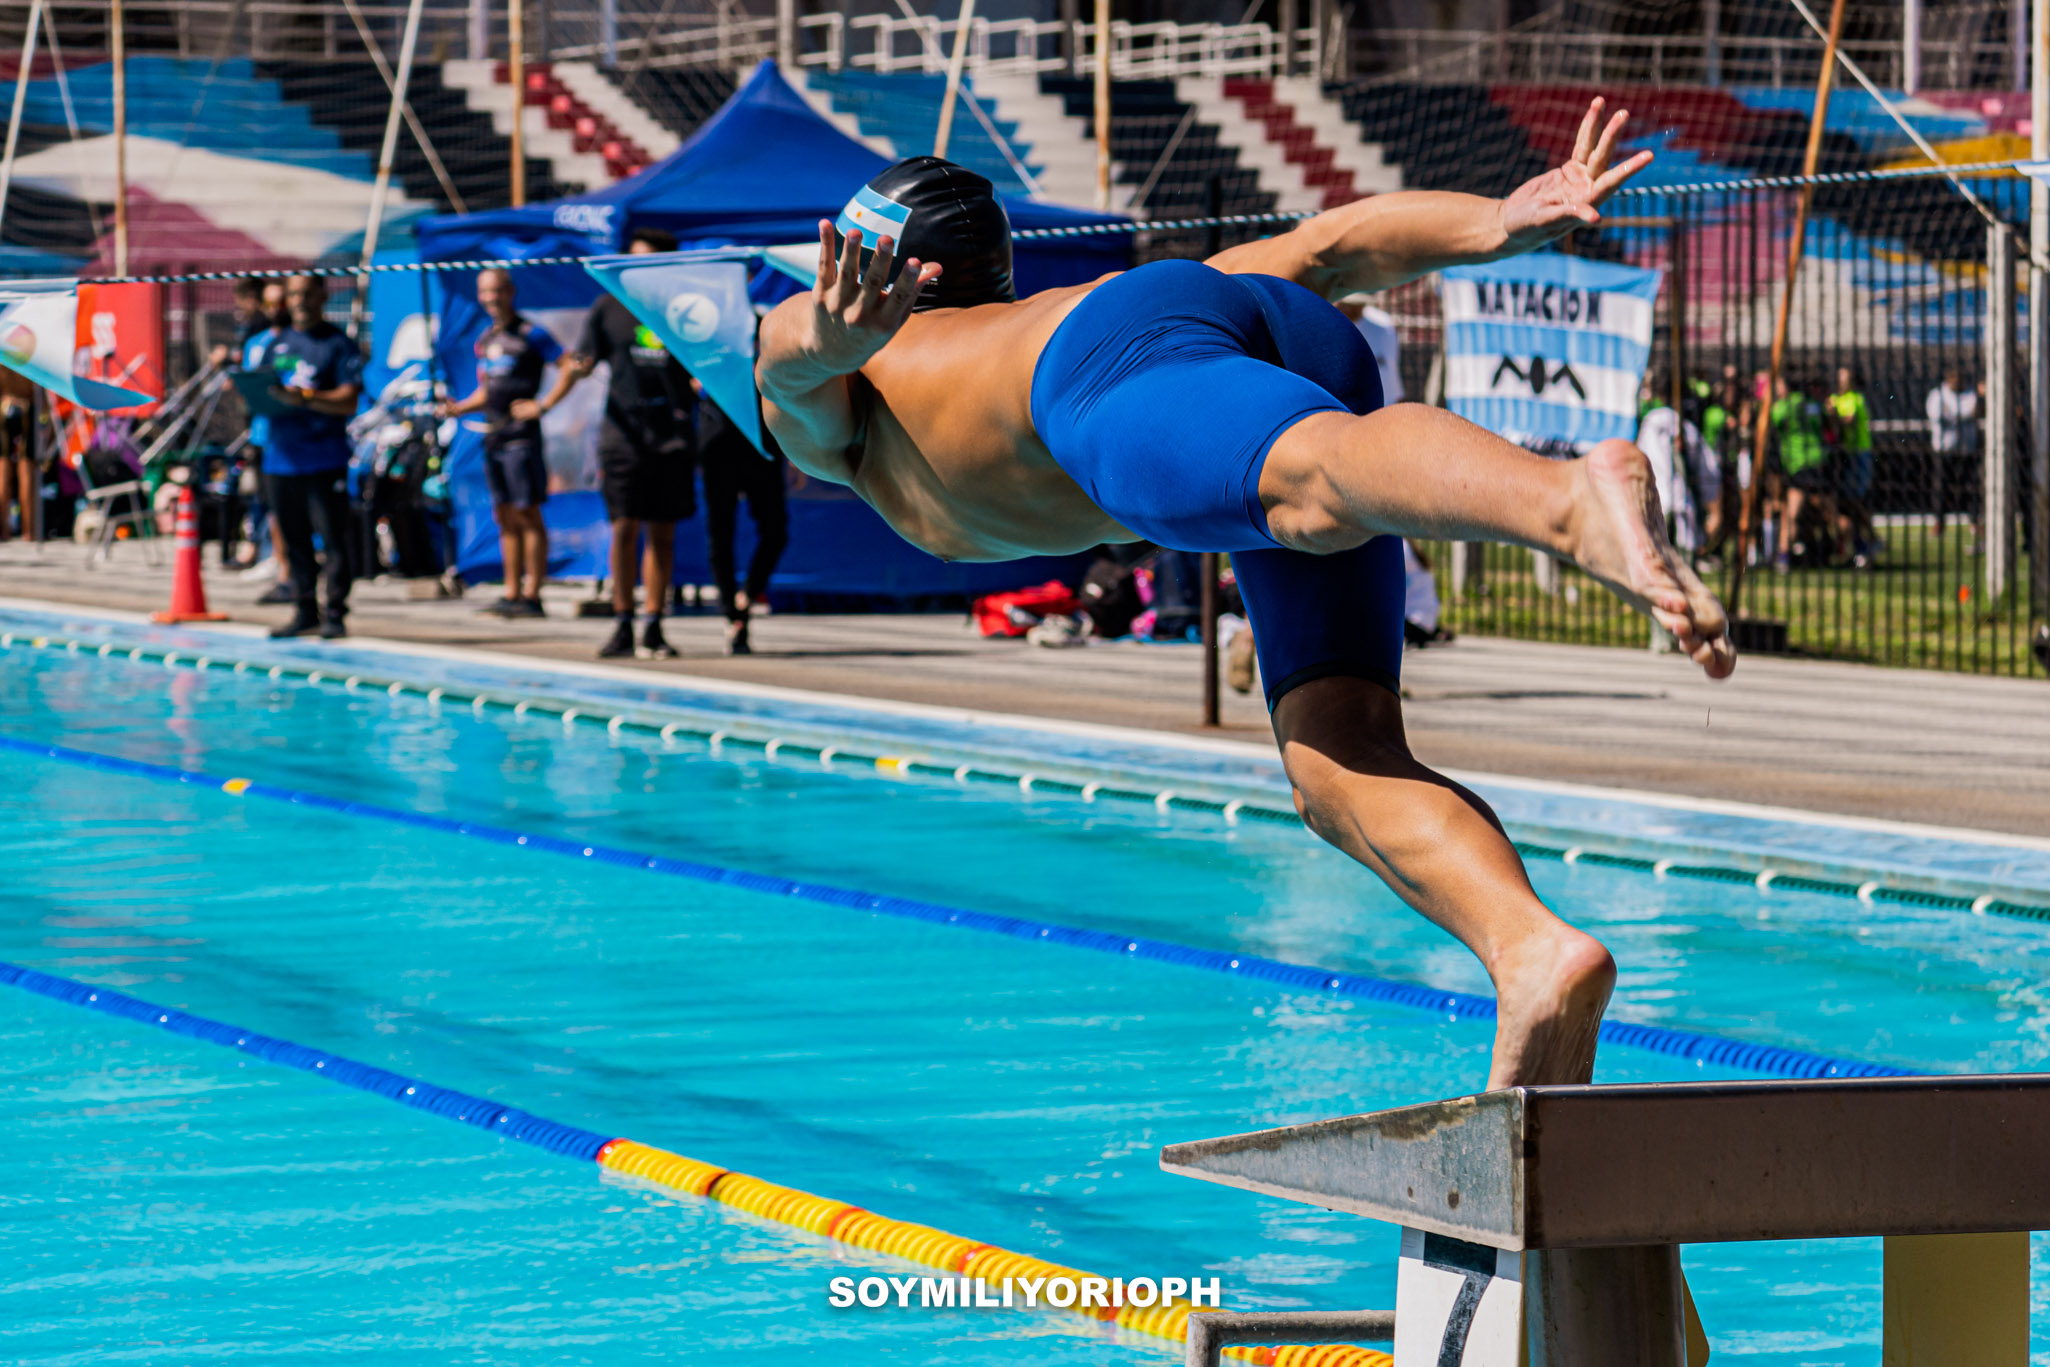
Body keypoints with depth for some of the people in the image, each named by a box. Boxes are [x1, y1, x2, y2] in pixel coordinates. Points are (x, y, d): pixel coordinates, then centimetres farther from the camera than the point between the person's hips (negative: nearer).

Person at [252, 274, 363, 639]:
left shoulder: (338, 344, 0)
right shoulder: (274, 342, 17)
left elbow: (349, 401, -10)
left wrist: (305, 398, -23)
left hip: (324, 455, -6)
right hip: (281, 455, 6)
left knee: (332, 538, -6)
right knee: (293, 540, 9)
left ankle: (335, 614, -3)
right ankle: (304, 611, 16)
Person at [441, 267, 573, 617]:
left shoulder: (530, 334, -6)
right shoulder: (485, 340, 16)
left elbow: (570, 368, -11)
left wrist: (543, 405, -15)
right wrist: (458, 408, 7)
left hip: (521, 436, -8)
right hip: (492, 438, 8)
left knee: (528, 516, -7)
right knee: (505, 518, 9)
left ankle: (532, 596, -8)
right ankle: (511, 594, 13)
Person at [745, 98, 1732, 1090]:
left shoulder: (831, 404, 37)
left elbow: (789, 342, 11)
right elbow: (1323, 250, 33)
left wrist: (829, 337, -12)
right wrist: (1501, 230, 20)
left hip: (1125, 369, -5)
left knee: (1321, 484, -34)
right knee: (1339, 760, -5)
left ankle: (1576, 495, -64)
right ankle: (1531, 954, -32)